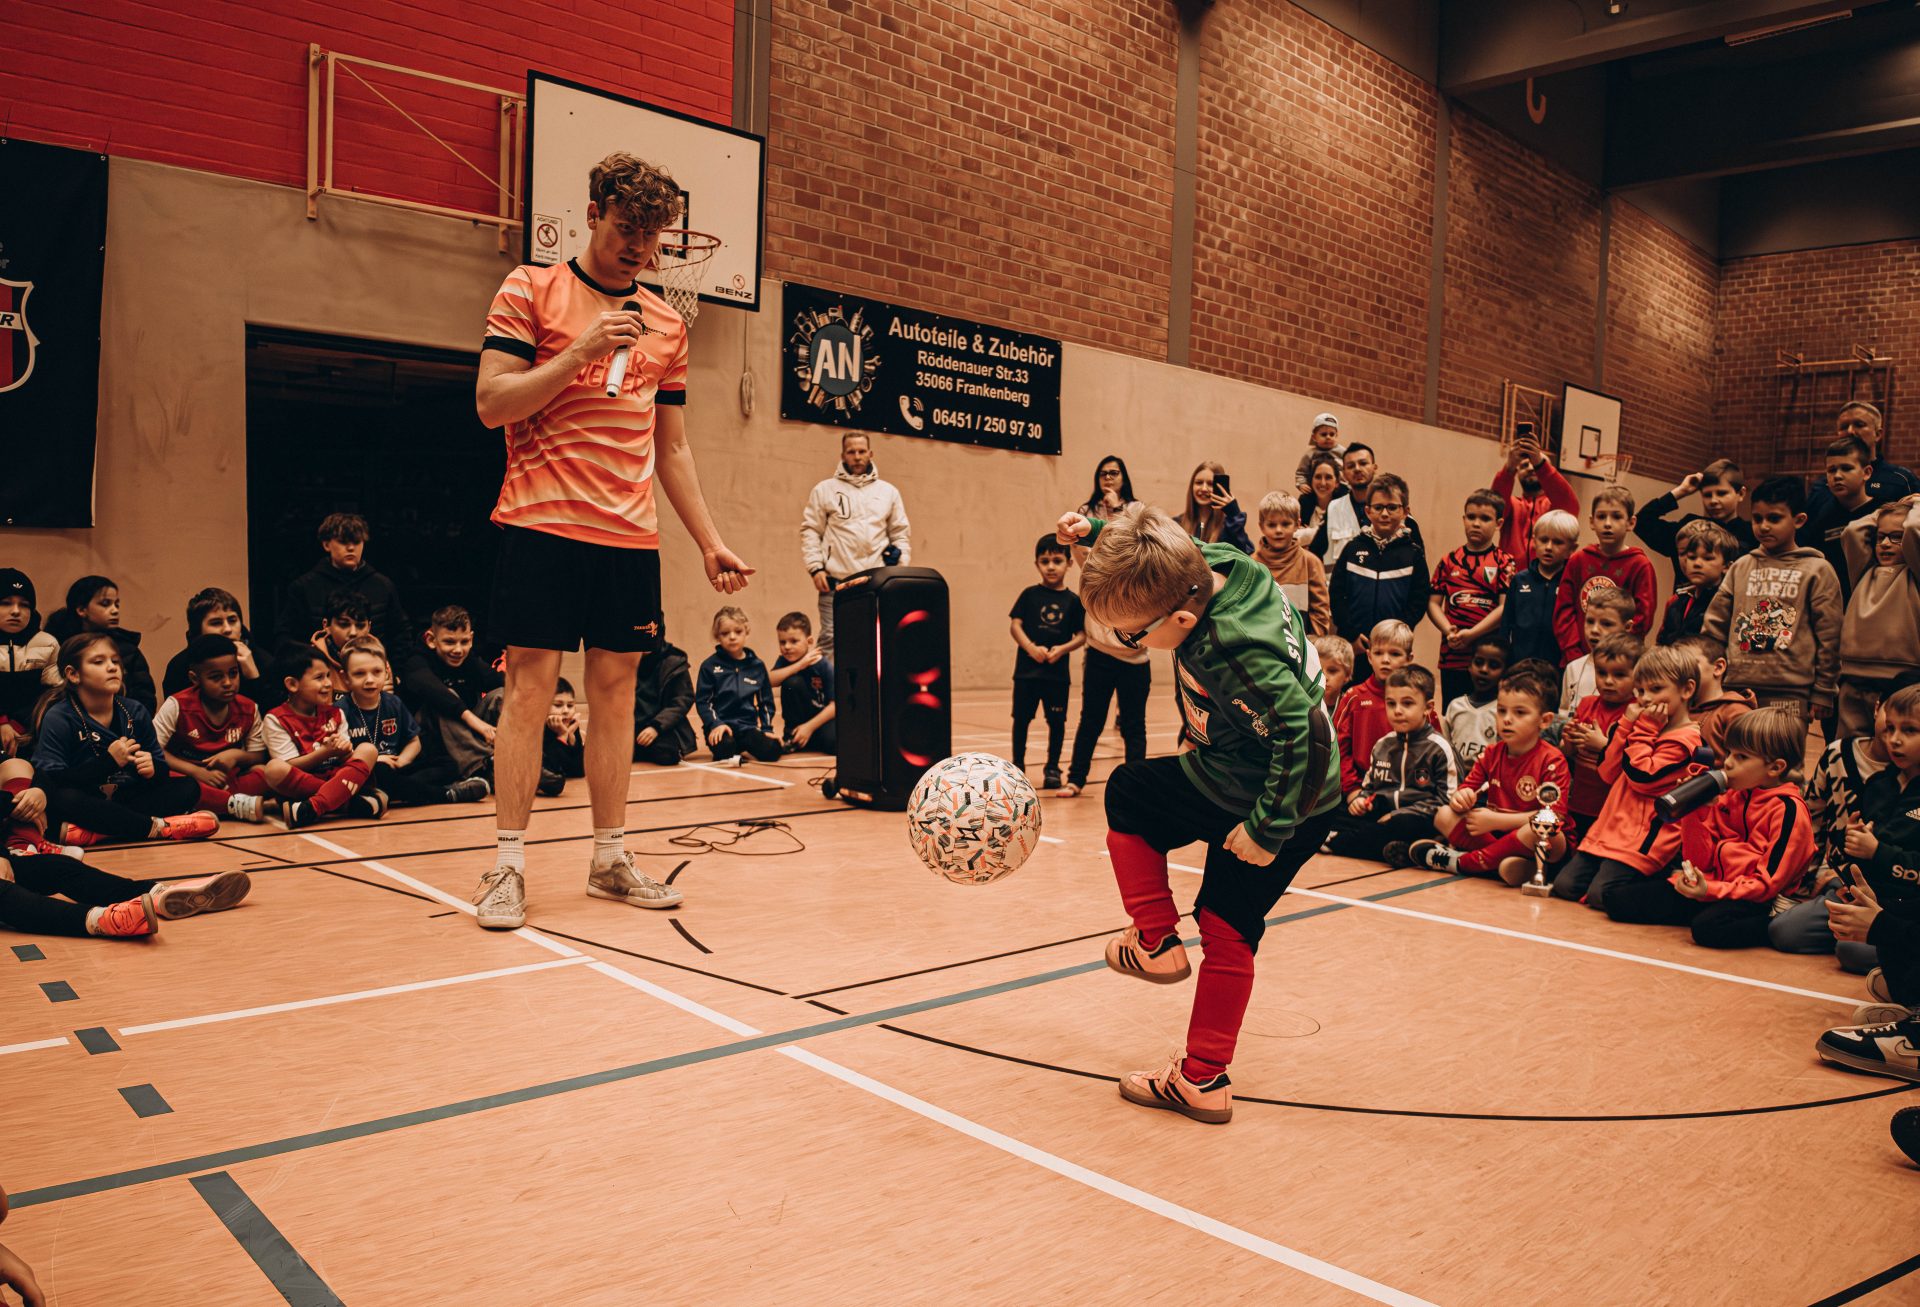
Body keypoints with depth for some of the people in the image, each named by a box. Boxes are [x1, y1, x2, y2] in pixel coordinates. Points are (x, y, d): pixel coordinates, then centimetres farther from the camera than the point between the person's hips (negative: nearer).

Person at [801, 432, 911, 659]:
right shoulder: (825, 490, 8)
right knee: (831, 639, -7)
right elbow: (810, 531, 6)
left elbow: (901, 533, 17)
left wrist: (901, 567, 4)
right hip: (836, 583, -2)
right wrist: (816, 568, -5)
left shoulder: (888, 491, 16)